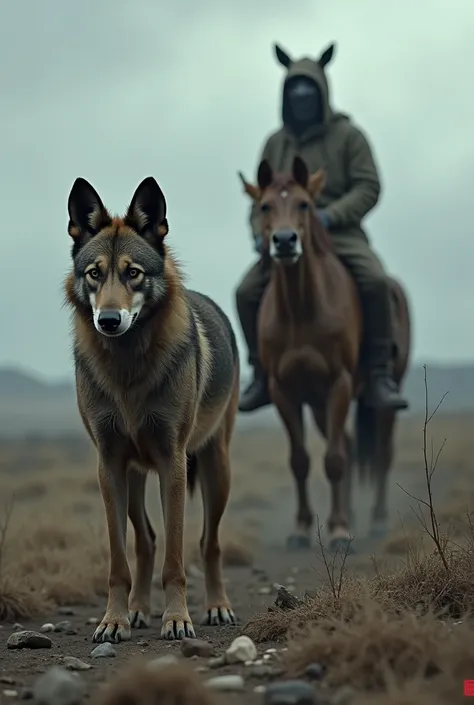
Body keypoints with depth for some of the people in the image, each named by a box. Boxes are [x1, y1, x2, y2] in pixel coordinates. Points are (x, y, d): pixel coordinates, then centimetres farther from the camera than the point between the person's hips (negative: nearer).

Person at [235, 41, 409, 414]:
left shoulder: (347, 135, -1)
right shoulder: (276, 143, 10)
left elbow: (368, 188, -9)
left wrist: (330, 216, -22)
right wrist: (260, 233, -6)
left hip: (341, 233, -4)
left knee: (375, 280, -31)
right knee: (247, 291, -14)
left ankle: (380, 375, -21)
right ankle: (263, 376, 2)